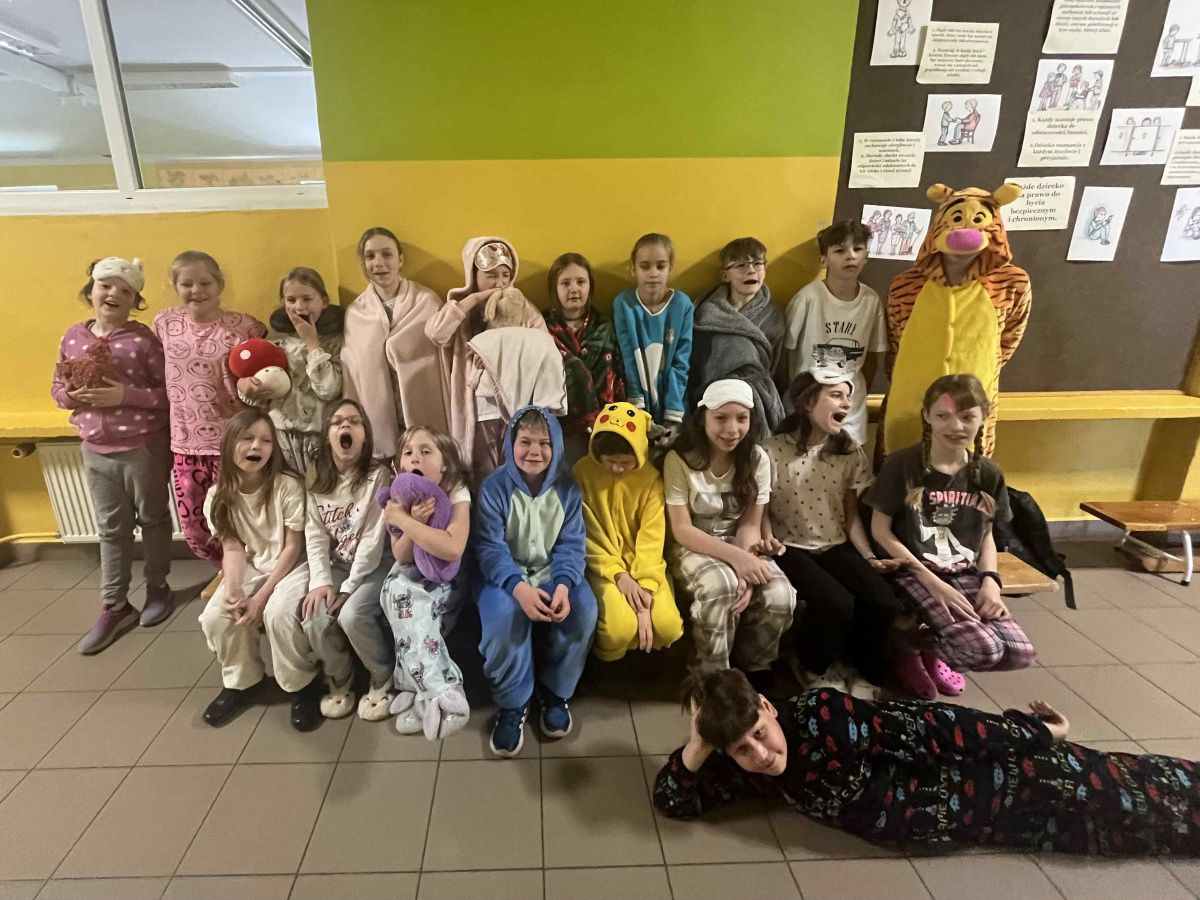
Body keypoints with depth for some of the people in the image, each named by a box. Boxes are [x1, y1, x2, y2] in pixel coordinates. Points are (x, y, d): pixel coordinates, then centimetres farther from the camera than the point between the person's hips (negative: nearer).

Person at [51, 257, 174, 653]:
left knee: (153, 519, 13)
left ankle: (158, 588, 31)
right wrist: (69, 396, -8)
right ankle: (115, 607, 23)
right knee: (111, 529, 13)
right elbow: (57, 386, 13)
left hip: (144, 448, -5)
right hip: (95, 450, 5)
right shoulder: (73, 336, 3)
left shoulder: (144, 339, -12)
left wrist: (127, 395, -24)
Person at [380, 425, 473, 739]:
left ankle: (414, 690, -15)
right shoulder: (399, 499, -5)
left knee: (408, 598, -31)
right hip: (413, 578, 4)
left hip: (448, 581, -4)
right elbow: (402, 558, -9)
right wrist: (415, 521, -27)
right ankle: (444, 693, -26)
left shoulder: (456, 494, -17)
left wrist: (403, 520, -30)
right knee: (398, 591, -29)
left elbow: (453, 550, -33)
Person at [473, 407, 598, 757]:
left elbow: (571, 545, -6)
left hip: (554, 572, 2)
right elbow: (489, 548, -16)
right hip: (506, 575, -2)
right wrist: (519, 587, -34)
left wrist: (564, 586, -27)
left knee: (583, 609, -27)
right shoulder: (495, 486, -11)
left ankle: (556, 692, 0)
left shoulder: (567, 487, -4)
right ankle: (512, 704, -7)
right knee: (504, 616, -33)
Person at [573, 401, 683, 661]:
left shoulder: (651, 477, -8)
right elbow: (586, 534, -9)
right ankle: (607, 668, 8)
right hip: (602, 565, -1)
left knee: (667, 627, -22)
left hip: (643, 564, 2)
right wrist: (618, 574, -19)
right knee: (621, 628, -27)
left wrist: (645, 591, -22)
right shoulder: (582, 472, -10)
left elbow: (652, 538, -11)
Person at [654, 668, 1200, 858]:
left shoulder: (820, 716, -32)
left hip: (978, 788, -5)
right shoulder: (742, 772, -11)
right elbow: (672, 801, -5)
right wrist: (698, 746, -25)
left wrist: (1032, 736, -14)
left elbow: (924, 728, -25)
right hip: (931, 818, 5)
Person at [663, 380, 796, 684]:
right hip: (693, 548, -3)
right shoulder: (680, 460, -15)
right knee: (720, 585, -35)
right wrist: (734, 556, -30)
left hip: (740, 545, 3)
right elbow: (682, 530, -16)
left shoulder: (757, 459, -5)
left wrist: (746, 570, -25)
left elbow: (750, 523, -6)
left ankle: (752, 668, 6)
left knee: (780, 596, -25)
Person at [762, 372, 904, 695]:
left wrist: (869, 557, -1)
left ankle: (859, 668, 14)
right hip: (791, 547, -5)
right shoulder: (773, 451, -11)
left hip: (836, 545, 5)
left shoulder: (849, 451, 5)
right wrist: (768, 539, -24)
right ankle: (812, 668, 5)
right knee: (836, 604, -29)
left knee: (885, 604, -18)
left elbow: (851, 513, 9)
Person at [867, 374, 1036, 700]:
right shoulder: (902, 465, -11)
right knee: (984, 649, -24)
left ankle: (931, 651, 12)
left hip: (966, 576, 5)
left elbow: (986, 535, 13)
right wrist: (931, 582, -15)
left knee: (1020, 653, -15)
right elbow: (880, 531, -10)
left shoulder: (988, 474, 4)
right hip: (916, 574, -5)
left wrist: (990, 580, -6)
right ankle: (913, 651, 6)